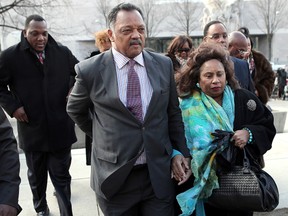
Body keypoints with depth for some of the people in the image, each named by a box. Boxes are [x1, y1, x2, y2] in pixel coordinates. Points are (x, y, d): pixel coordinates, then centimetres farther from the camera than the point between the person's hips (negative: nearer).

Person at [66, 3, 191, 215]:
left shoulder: (164, 64, 2)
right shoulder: (90, 70, -7)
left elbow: (174, 112, 9)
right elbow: (75, 110, 10)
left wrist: (183, 153, 8)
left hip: (160, 174, 2)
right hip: (114, 176, -1)